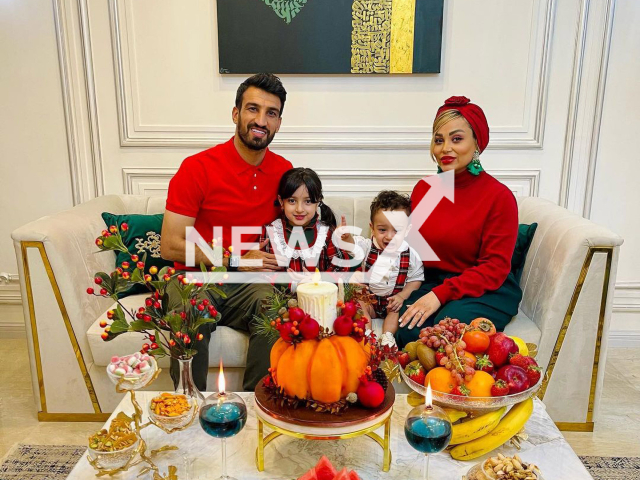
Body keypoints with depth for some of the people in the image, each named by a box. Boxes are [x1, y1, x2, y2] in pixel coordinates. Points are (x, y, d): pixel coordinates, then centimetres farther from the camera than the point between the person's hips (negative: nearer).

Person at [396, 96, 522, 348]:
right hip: (430, 283, 3)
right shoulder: (422, 189, 5)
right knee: (408, 332, -26)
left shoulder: (499, 196, -10)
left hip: (486, 291, -3)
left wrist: (441, 294, -22)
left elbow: (495, 267, -11)